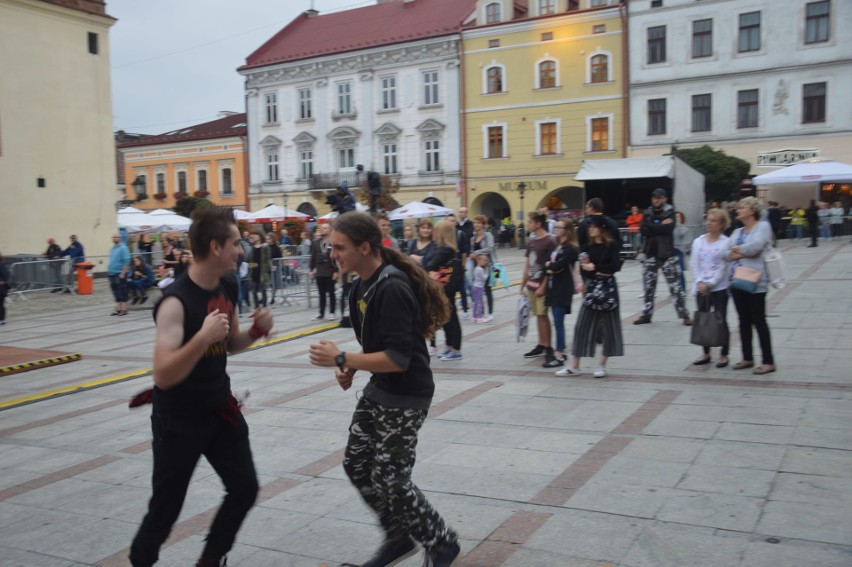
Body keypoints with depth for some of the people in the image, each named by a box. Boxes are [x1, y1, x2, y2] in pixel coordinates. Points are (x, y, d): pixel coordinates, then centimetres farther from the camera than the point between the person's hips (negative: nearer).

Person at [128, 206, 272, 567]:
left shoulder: (227, 286, -2)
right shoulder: (176, 302, -26)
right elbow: (163, 377, -31)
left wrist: (255, 331, -8)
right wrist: (202, 337, -42)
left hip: (220, 408, 7)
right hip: (179, 419, -7)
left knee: (245, 488, 12)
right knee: (166, 509, 6)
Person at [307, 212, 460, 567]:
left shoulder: (392, 289, -26)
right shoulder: (363, 286, 4)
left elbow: (398, 358, -30)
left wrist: (341, 359, -26)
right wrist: (351, 369, 0)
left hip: (405, 397, -10)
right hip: (378, 390, 10)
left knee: (389, 479, -1)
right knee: (356, 465, 15)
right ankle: (401, 536, 32)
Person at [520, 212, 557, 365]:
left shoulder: (550, 242, -10)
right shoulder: (531, 242, 11)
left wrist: (543, 286, -16)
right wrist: (523, 285, 15)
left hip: (542, 284, -7)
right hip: (531, 284, 7)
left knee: (542, 315, -7)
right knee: (538, 315, 11)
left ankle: (548, 348, -2)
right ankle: (541, 345, 18)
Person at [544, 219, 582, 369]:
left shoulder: (571, 249, -11)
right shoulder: (557, 246, 16)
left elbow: (557, 266, -19)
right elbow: (546, 264, 12)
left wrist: (549, 265, 1)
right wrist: (550, 268, -9)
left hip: (563, 289, -9)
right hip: (554, 287, 9)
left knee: (558, 322, -8)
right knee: (558, 321, 12)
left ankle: (559, 356, -5)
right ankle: (561, 351, 20)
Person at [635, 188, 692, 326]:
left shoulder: (670, 212, 0)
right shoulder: (647, 213, 9)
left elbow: (668, 228, -18)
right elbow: (644, 231, -7)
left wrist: (652, 228, -11)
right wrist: (660, 226, -12)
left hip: (667, 254, -3)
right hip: (651, 254, 4)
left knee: (675, 285, -4)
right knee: (648, 285, 8)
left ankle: (684, 315, 2)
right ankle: (646, 314, 18)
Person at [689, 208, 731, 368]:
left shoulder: (726, 243, -6)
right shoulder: (698, 241, 6)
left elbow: (723, 267, -10)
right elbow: (694, 264, 2)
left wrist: (710, 284, -15)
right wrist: (700, 282, -10)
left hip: (719, 288, -4)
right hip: (700, 288, 4)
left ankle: (724, 355, 13)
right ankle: (706, 353, 23)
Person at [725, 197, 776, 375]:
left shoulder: (763, 226, -2)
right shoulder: (737, 232, 17)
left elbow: (756, 245, -20)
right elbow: (726, 253, 7)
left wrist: (737, 249, -4)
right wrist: (743, 253, -11)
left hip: (755, 280, -7)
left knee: (758, 320, -4)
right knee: (744, 320, 11)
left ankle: (768, 362, 1)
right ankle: (747, 358, 20)